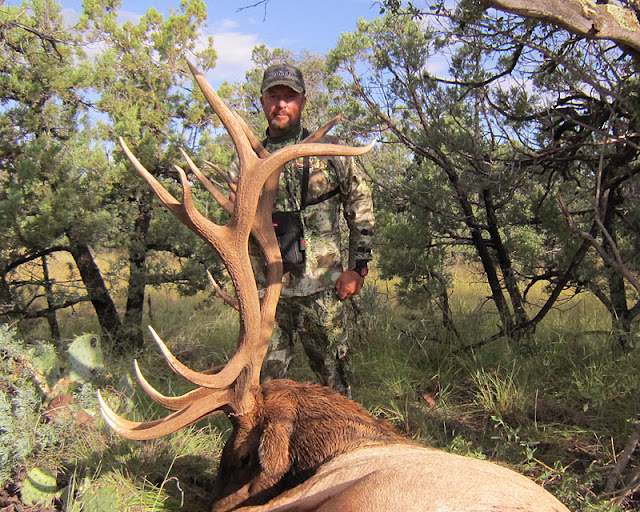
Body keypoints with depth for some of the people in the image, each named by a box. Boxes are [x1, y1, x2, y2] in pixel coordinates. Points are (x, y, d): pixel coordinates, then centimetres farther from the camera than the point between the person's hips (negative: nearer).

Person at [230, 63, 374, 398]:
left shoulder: (329, 151, 6)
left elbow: (361, 207, 6)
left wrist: (357, 268, 0)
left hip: (322, 287, -1)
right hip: (265, 289, 2)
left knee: (334, 374, 6)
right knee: (263, 379, 3)